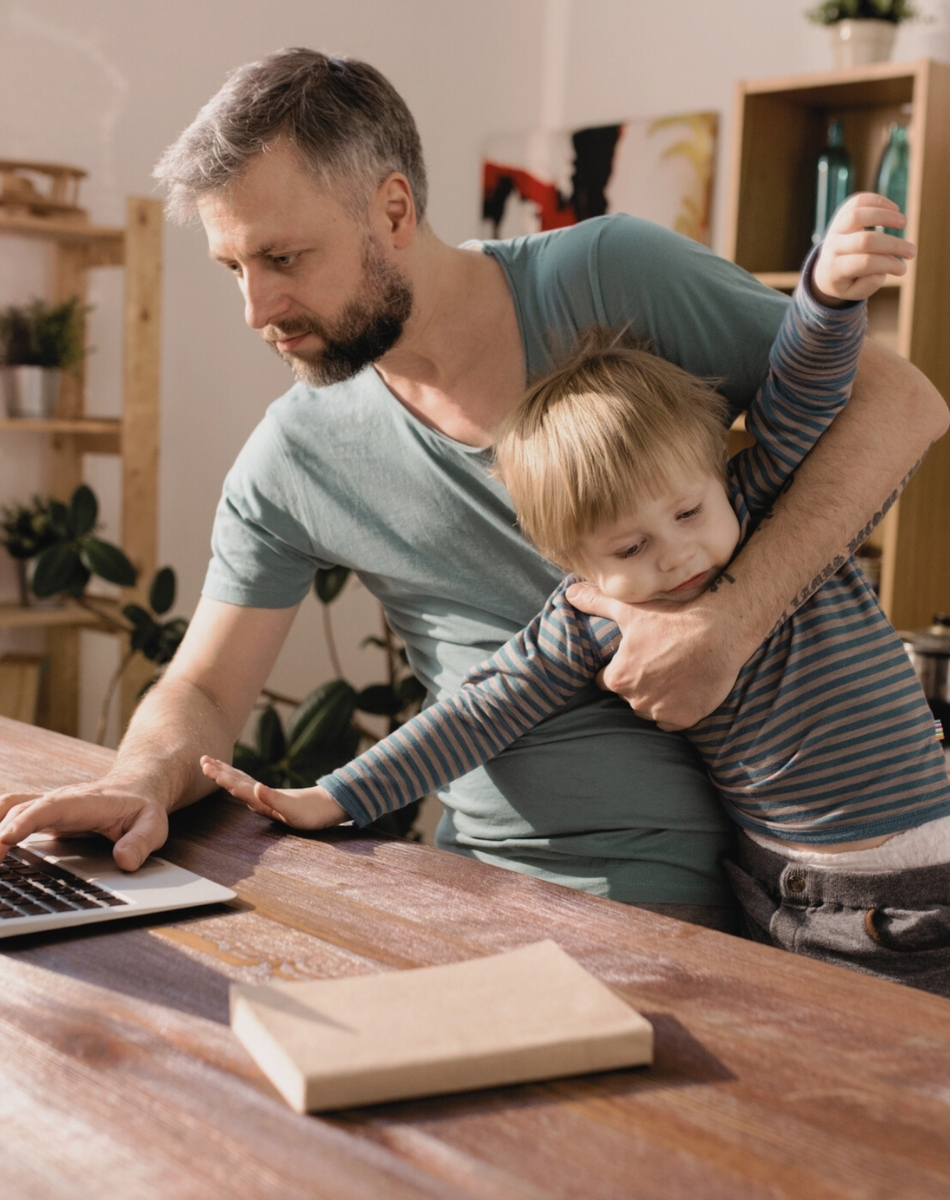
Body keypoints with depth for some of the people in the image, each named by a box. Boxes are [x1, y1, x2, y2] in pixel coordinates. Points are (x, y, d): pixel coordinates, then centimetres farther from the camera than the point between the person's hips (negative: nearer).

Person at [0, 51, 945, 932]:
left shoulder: (610, 278, -8)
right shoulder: (292, 460, 1)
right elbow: (202, 693, 8)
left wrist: (728, 622, -21)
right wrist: (143, 781, -18)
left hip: (678, 885, -4)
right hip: (480, 874, 4)